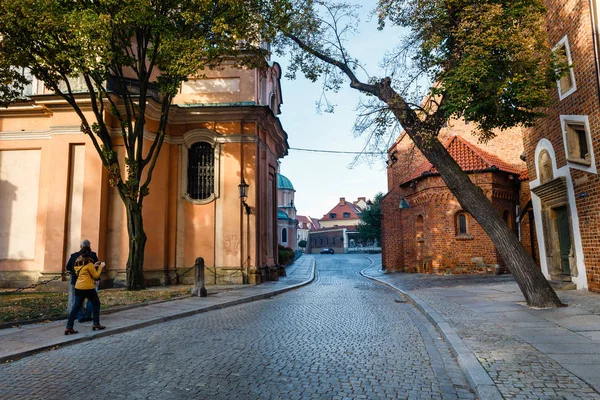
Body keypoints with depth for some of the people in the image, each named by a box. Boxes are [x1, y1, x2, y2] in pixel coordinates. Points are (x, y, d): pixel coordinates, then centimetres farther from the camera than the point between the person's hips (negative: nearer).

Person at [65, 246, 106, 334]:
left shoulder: (77, 263, 9)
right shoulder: (88, 263, -13)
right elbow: (96, 276, -8)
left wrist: (94, 266, 18)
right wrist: (100, 267, 5)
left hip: (78, 287, 7)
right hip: (88, 288, -6)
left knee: (76, 306, 9)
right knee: (96, 304, 11)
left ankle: (69, 327, 3)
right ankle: (96, 324, 14)